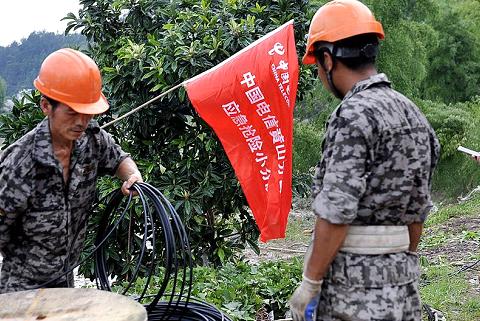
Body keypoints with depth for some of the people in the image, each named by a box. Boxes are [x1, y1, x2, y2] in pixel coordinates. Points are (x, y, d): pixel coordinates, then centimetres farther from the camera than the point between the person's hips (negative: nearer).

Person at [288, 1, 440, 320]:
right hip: (403, 284, 8)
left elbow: (336, 213, -20)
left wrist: (309, 283, -12)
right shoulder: (414, 114, 10)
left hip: (354, 286, -8)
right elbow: (418, 211, 14)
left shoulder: (354, 116, -17)